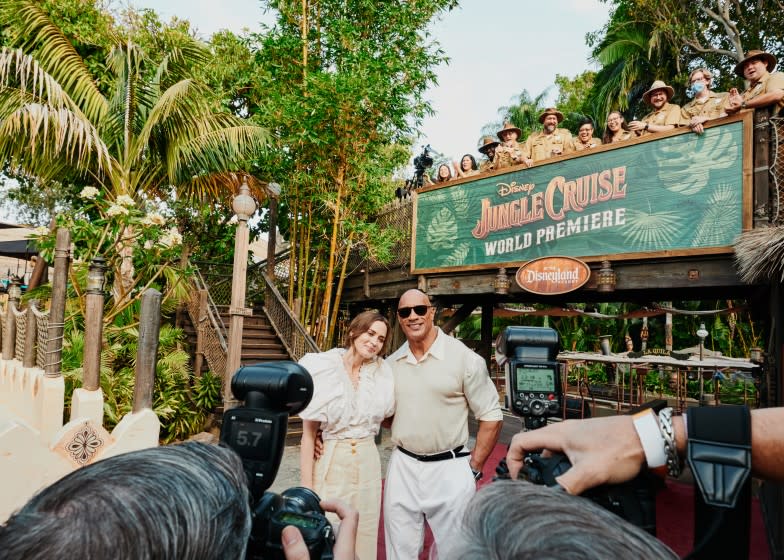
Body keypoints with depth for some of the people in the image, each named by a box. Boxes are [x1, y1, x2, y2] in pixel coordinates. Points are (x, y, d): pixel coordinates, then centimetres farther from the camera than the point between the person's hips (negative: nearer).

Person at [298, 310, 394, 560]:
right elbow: (309, 432, -8)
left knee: (364, 536, 15)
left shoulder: (382, 372, 1)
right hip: (331, 463, -4)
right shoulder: (323, 369, -10)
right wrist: (307, 486, -10)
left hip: (368, 464, 4)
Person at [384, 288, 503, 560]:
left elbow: (491, 417, -6)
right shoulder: (390, 363, 2)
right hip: (402, 467, 4)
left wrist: (473, 468, -5)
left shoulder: (464, 358, -11)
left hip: (449, 469, -3)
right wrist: (405, 436, 2)